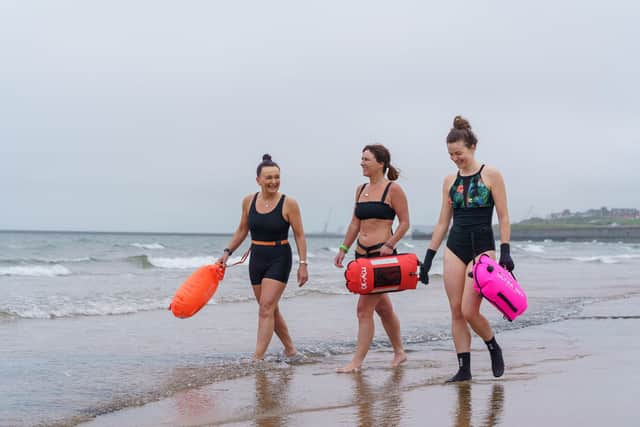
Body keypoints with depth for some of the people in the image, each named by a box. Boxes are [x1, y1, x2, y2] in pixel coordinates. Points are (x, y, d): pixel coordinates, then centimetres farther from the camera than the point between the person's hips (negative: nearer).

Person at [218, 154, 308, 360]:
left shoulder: (288, 204, -10)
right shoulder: (249, 201, 2)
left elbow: (299, 235, -6)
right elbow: (242, 231, 14)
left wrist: (303, 264, -10)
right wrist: (227, 252, 7)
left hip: (279, 259, -5)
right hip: (257, 258, 5)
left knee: (266, 308, -14)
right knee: (270, 310, 13)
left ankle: (257, 358, -16)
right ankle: (290, 349, 29)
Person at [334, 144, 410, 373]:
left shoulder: (393, 189, -7)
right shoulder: (361, 189, 13)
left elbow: (404, 222, -7)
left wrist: (390, 244, -18)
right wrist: (343, 249, 13)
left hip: (382, 254, -7)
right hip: (362, 254, 7)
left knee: (364, 308, -10)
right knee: (382, 306, 16)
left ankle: (357, 361, -6)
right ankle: (399, 352, 28)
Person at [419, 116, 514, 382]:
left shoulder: (491, 175, -2)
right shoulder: (450, 181, 10)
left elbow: (503, 217, -4)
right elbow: (443, 222, 13)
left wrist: (505, 252, -13)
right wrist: (428, 259, 9)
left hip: (482, 247, -5)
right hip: (455, 248, 5)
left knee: (469, 311, -12)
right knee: (456, 312, 0)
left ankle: (494, 349, 15)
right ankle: (464, 368, 7)